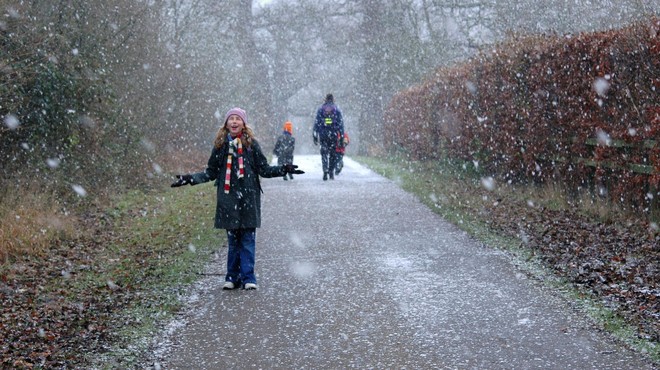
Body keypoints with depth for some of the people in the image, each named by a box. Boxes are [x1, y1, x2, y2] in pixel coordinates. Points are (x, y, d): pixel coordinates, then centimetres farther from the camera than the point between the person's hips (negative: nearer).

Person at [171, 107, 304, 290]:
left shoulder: (251, 144, 3)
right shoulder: (220, 145, 7)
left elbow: (264, 169, 5)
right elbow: (211, 172, 13)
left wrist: (284, 169, -7)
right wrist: (190, 178, 5)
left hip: (248, 198, -1)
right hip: (228, 199, 1)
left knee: (248, 239, -1)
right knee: (232, 239, 6)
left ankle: (248, 277, 5)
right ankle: (232, 277, 13)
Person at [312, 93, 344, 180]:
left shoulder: (320, 109, 5)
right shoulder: (337, 109, 5)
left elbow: (316, 123, 3)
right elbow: (341, 123, 1)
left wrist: (315, 135, 5)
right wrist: (342, 136, 3)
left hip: (323, 135, 0)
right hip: (334, 135, 0)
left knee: (324, 154, 4)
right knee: (333, 154, 11)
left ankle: (325, 171, -14)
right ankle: (331, 173, 12)